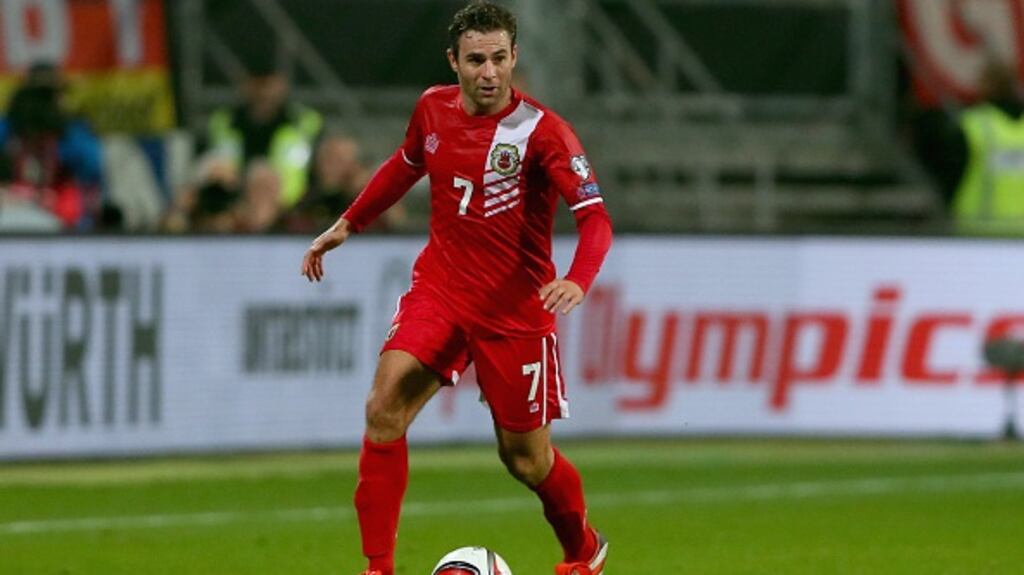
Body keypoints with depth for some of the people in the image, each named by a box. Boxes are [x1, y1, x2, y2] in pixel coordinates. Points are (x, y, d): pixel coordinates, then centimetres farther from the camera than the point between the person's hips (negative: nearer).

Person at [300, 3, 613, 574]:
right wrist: (347, 225, 26)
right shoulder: (433, 109, 0)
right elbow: (406, 164, 23)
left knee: (524, 455, 6)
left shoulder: (541, 130, -16)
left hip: (515, 308, -4)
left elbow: (595, 217, -23)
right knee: (384, 408, -18)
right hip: (439, 288, 4)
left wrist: (577, 281, -41)